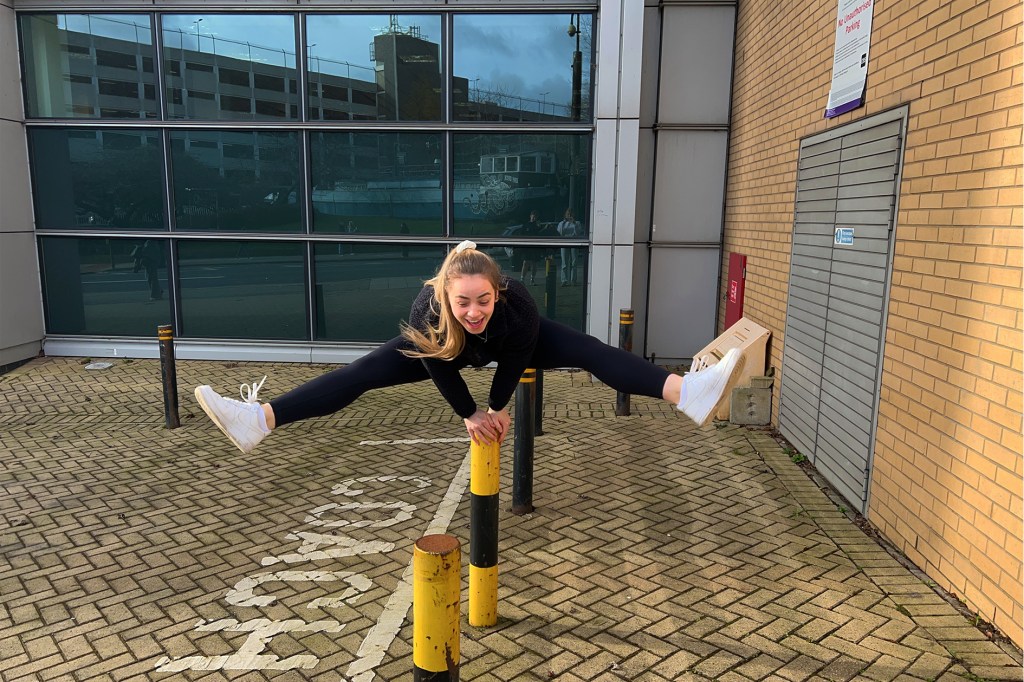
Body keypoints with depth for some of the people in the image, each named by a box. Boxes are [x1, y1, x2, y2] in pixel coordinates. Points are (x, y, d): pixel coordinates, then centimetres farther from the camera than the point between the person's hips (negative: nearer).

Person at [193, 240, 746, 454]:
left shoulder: (517, 304, -42)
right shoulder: (428, 310, -40)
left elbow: (515, 360, -23)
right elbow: (439, 368, -22)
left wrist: (497, 408, -13)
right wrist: (469, 414, -13)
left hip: (517, 343, 0)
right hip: (445, 349, 1)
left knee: (590, 352, -19)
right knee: (365, 371, -11)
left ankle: (688, 394, -27)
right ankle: (260, 419, -11)